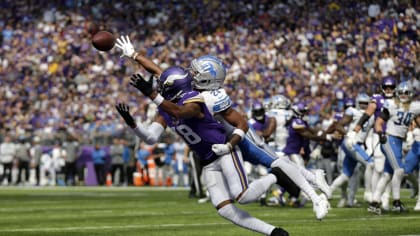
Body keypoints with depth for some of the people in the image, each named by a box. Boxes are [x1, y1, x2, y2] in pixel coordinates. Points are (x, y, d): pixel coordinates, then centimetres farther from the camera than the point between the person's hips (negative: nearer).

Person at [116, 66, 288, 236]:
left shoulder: (193, 101, -22)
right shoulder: (165, 110, 4)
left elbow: (179, 112, -45)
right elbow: (151, 138, -4)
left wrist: (151, 94, -51)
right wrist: (131, 122, -17)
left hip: (225, 153, -8)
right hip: (209, 164, 8)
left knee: (242, 196, -23)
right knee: (224, 208, -4)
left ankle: (275, 177, 7)